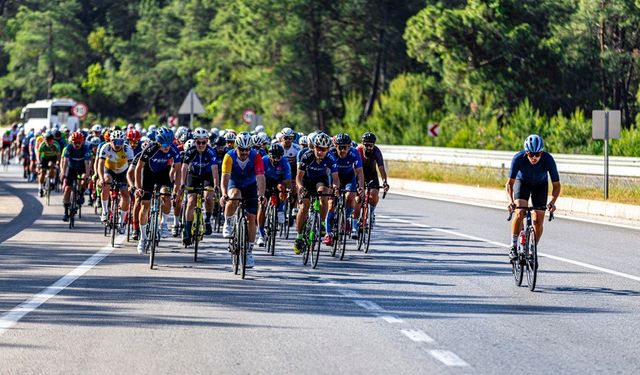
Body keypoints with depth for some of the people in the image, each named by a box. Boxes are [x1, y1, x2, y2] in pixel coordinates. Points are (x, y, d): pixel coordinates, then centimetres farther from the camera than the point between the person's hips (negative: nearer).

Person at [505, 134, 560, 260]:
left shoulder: (548, 160, -33)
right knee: (520, 212, -24)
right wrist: (510, 201, -47)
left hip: (540, 185, 1)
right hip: (522, 182, -1)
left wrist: (553, 201, -45)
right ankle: (514, 247, -12)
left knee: (538, 220, -6)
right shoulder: (518, 158, -35)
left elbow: (556, 185, -27)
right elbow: (510, 183, -31)